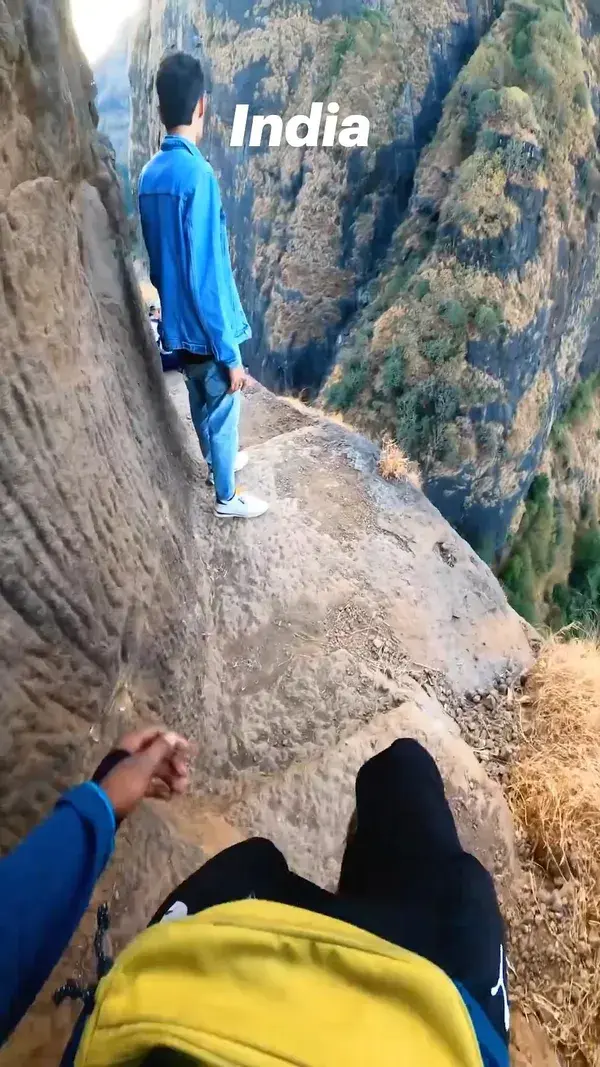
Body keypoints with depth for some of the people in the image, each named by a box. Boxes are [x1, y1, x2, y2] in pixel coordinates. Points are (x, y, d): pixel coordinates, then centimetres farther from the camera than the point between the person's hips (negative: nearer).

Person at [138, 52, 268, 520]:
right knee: (223, 411, 10)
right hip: (205, 328, -8)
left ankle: (219, 462, 49)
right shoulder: (197, 174, -23)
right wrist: (230, 354, -20)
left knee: (202, 403, 26)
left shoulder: (151, 173, 2)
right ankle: (227, 497, 29)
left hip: (177, 323, 8)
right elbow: (206, 279, -25)